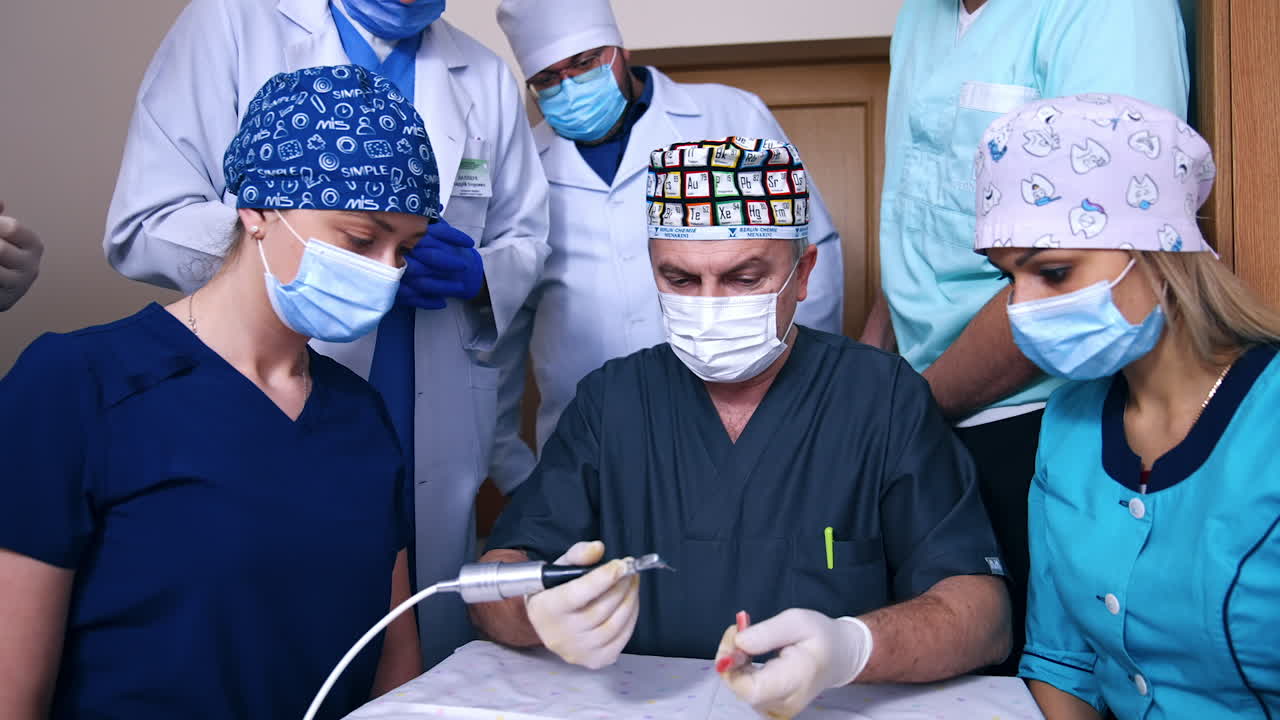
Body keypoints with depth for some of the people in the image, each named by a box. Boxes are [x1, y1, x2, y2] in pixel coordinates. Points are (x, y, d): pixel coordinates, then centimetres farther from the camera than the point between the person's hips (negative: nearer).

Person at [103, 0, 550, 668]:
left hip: (435, 453, 4)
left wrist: (477, 274, -6)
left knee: (433, 670, 11)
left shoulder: (487, 77, 12)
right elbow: (143, 226, -7)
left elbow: (525, 240, 16)